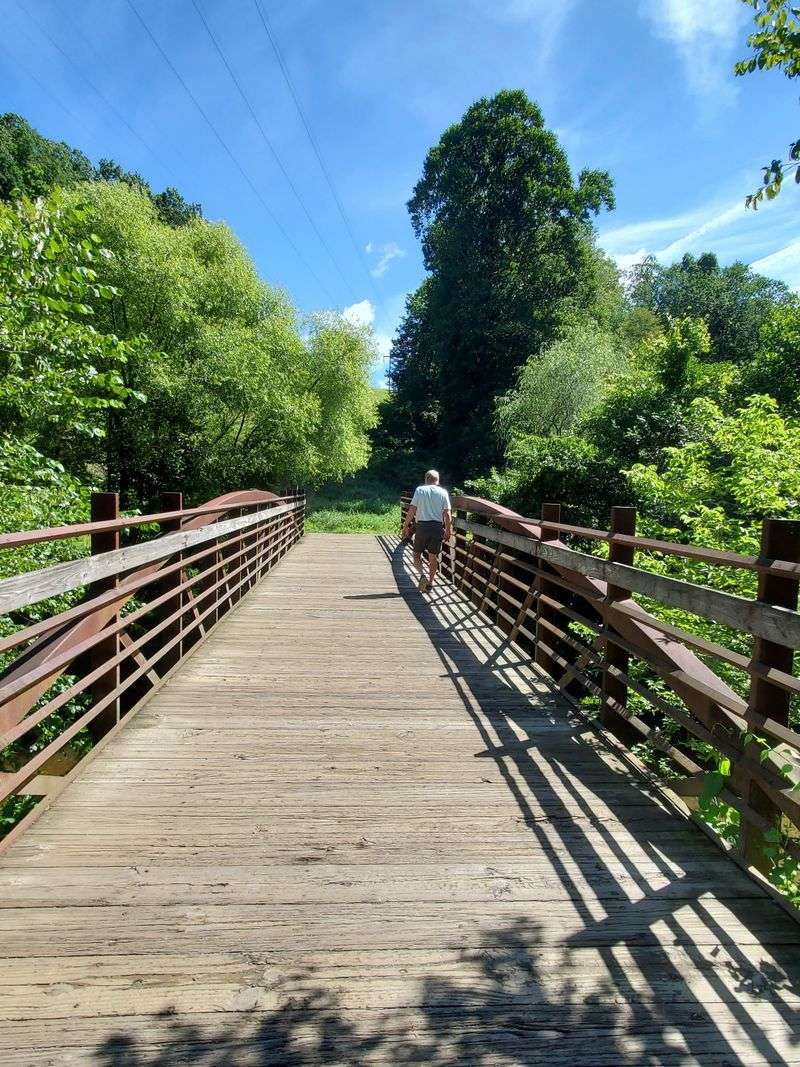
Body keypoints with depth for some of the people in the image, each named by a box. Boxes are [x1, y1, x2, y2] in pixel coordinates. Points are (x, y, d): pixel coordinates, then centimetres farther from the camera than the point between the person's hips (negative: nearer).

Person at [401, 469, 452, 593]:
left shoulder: (419, 490, 0)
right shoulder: (443, 492, 3)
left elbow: (412, 510, -5)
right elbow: (447, 514, 0)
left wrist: (406, 526, 2)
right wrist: (448, 530, 9)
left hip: (422, 526, -2)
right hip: (437, 527, 2)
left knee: (417, 553, 11)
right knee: (433, 555, 11)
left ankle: (422, 575, -10)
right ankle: (431, 581, 17)